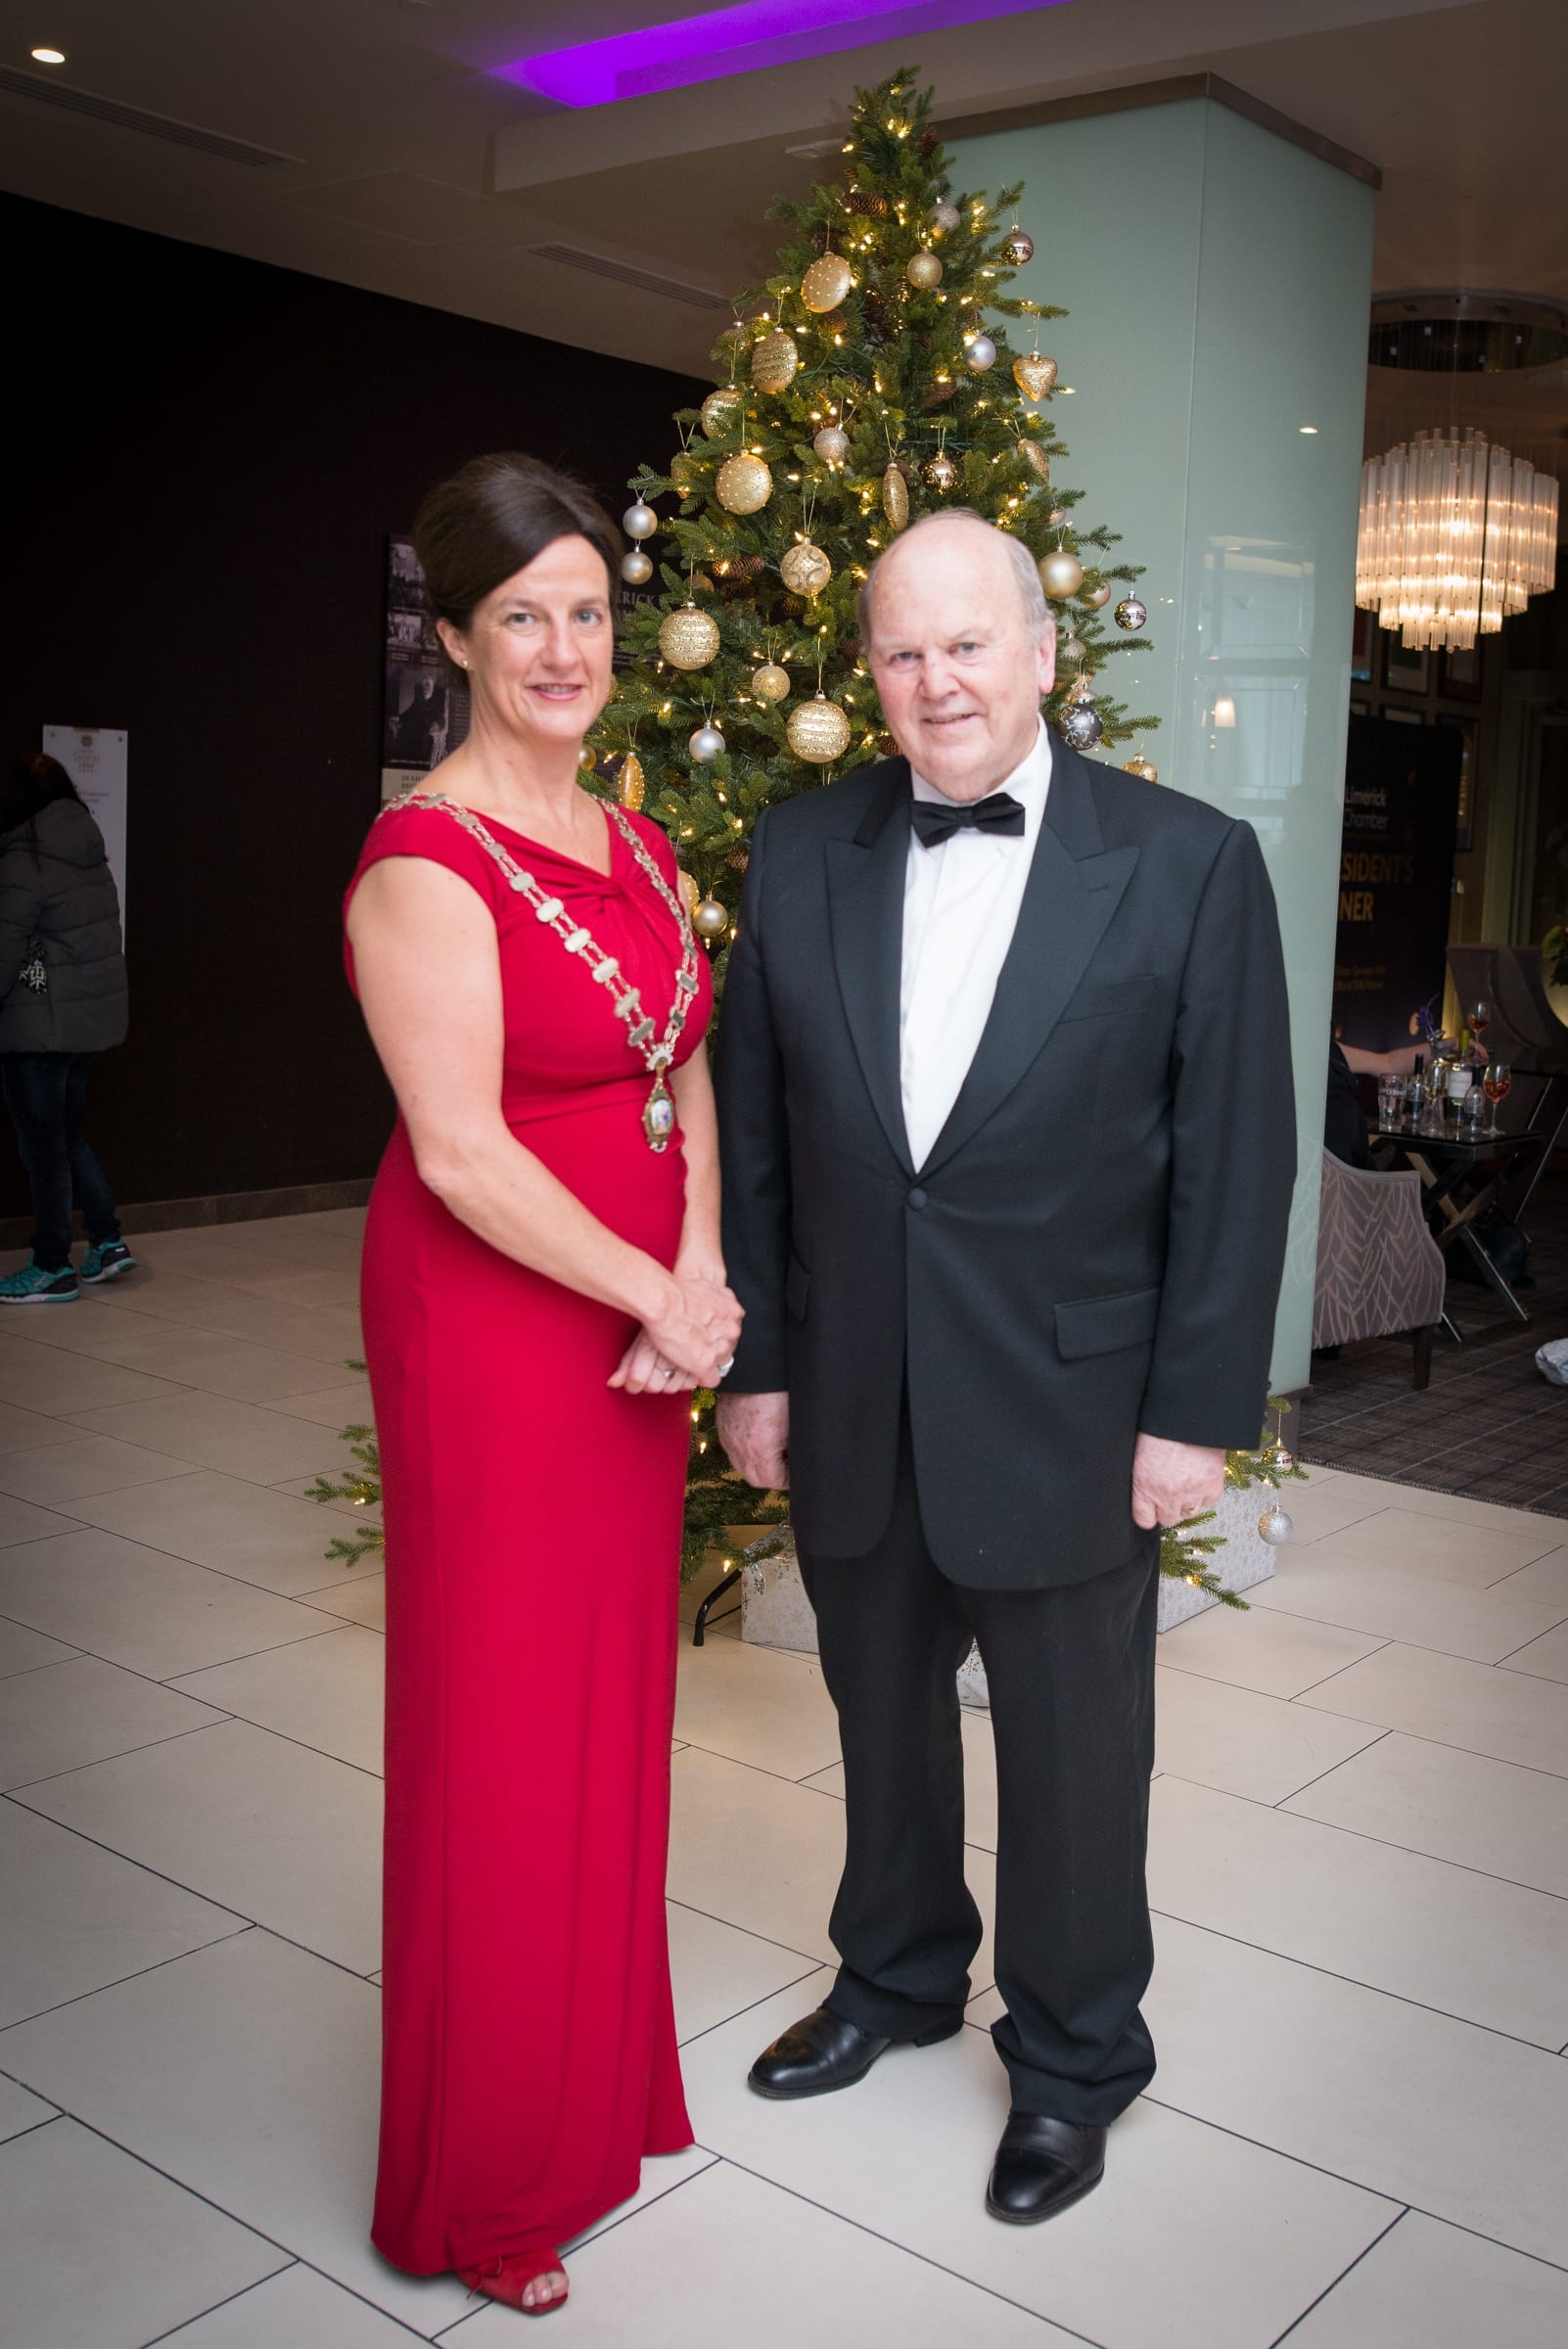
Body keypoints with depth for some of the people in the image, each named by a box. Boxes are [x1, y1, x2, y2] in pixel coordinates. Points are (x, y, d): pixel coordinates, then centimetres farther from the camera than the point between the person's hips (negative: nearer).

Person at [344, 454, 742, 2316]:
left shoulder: (635, 845, 9)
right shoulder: (427, 868, -16)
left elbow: (686, 1067, 9)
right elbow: (464, 1154, -21)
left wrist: (701, 1277, -7)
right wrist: (661, 1303, -15)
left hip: (636, 1322, 7)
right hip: (496, 1334, -7)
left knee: (615, 1697, 18)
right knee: (503, 1728, 5)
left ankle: (600, 2075, 41)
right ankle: (486, 2183, 27)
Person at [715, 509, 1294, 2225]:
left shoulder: (1190, 865, -9)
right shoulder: (798, 855, 0)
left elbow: (1236, 1161, -8)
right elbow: (754, 1133, 4)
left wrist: (1197, 1411, -9)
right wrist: (756, 1361, 3)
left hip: (1067, 1411, -3)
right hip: (850, 1406, 3)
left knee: (1072, 1751, 13)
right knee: (880, 1712, 22)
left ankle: (1072, 2058, 37)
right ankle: (898, 1974, 47)